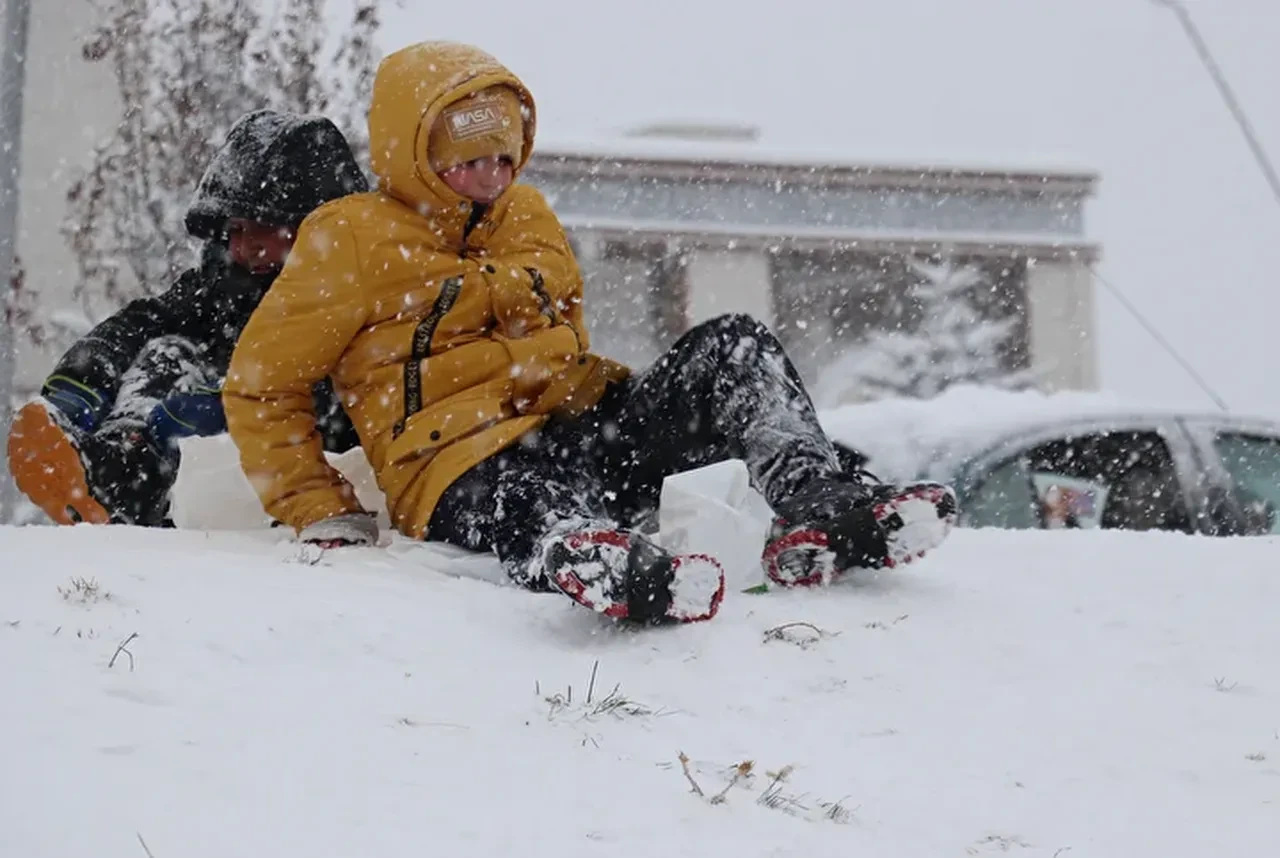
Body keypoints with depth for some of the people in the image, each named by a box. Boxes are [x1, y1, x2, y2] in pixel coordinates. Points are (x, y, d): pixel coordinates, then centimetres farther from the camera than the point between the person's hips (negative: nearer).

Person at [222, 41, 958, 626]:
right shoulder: (351, 241, 1)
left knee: (736, 349, -11)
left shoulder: (529, 218, 21)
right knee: (546, 519, -47)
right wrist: (323, 515, -6)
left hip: (585, 428, 8)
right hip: (471, 469, -8)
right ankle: (600, 561, -85)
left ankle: (819, 506, -34)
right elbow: (261, 385, 3)